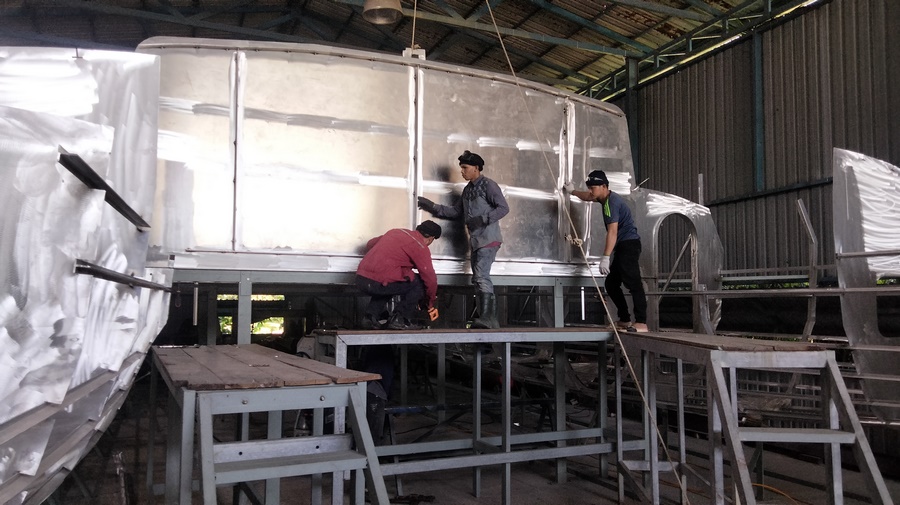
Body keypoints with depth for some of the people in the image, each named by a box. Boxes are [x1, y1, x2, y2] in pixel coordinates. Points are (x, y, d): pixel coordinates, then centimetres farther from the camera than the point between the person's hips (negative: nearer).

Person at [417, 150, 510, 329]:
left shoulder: (488, 185, -6)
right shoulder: (468, 189, 17)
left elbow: (504, 208, -12)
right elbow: (456, 212, 20)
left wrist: (482, 219, -22)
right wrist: (432, 206, 13)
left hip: (488, 239, -8)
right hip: (475, 240, 8)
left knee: (481, 275, -19)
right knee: (479, 278, 6)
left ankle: (486, 317, -23)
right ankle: (490, 320, 8)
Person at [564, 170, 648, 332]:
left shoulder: (612, 202, -17)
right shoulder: (605, 198, 14)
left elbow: (612, 232, -25)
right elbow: (588, 197, 39)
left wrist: (605, 257, -30)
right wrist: (573, 191, 51)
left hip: (629, 244, -11)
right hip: (622, 247, 11)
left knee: (633, 283, -18)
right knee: (611, 283, 11)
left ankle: (641, 323, -24)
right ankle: (625, 320, 14)